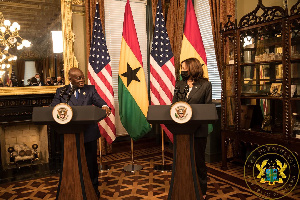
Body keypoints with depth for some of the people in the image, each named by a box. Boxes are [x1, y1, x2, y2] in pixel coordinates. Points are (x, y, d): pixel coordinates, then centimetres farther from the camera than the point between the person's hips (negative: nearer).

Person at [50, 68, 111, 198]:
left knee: (91, 161, 12)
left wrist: (104, 106, -33)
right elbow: (53, 107, -2)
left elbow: (98, 100, -9)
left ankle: (93, 188, 31)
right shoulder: (61, 91, 5)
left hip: (89, 133, 0)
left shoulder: (90, 89, 5)